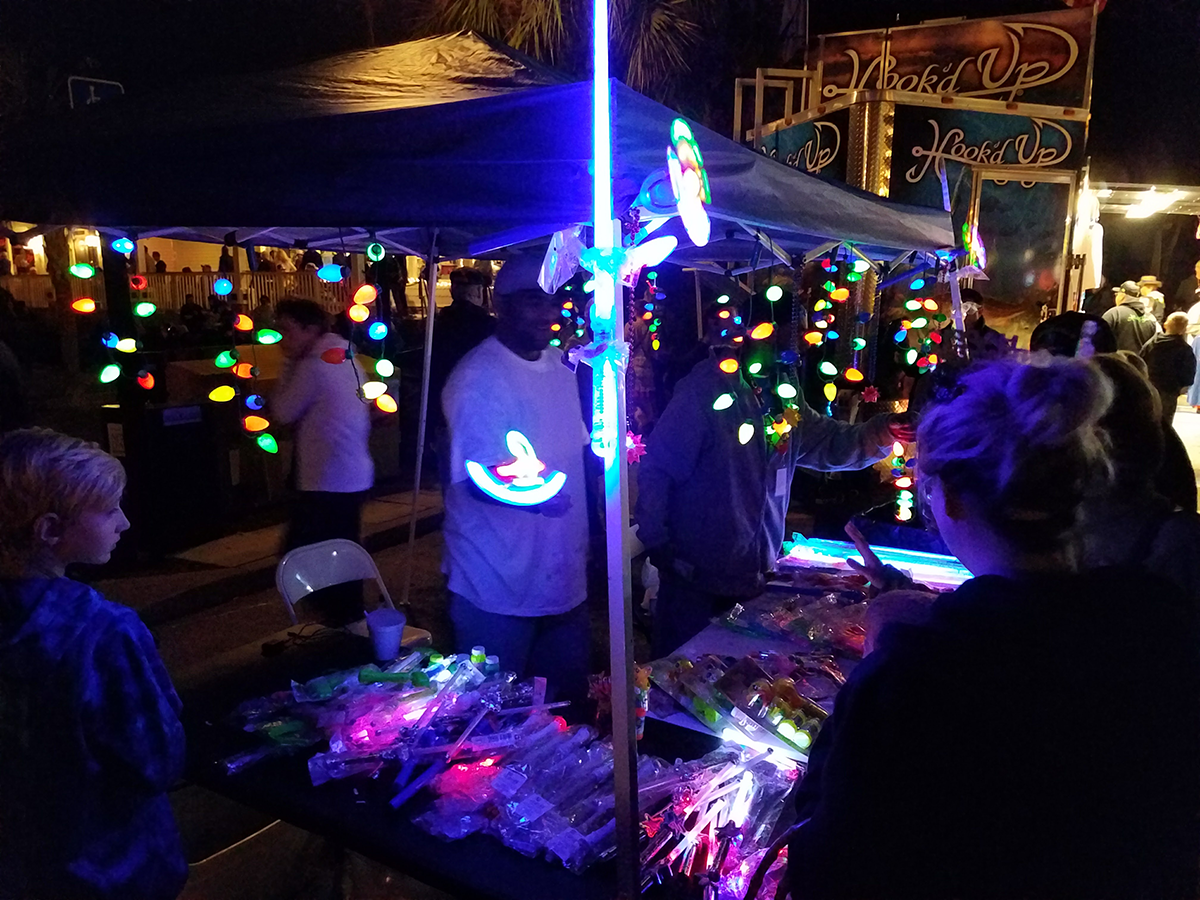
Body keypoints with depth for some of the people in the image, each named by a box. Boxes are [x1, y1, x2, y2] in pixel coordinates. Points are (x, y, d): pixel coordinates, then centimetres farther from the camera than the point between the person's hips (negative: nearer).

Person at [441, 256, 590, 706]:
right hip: (498, 589, -7)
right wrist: (530, 495, -39)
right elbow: (476, 481, -22)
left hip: (564, 579, 8)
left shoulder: (560, 366, 9)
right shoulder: (478, 378, -16)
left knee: (569, 702, 19)